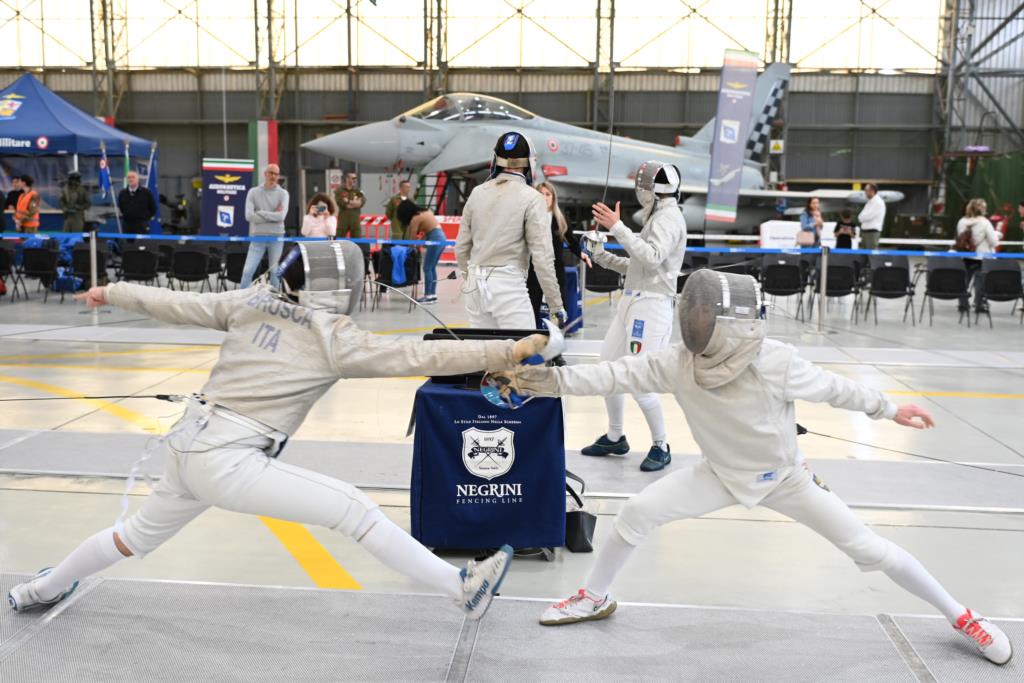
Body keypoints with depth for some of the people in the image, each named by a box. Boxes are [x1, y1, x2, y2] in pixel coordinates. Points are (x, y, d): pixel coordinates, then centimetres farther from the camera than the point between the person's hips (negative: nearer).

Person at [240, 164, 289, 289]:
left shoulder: (283, 193, 3)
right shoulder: (253, 192, 4)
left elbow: (281, 216, -12)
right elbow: (249, 215, -9)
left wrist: (260, 213, -8)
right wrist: (273, 215, -9)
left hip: (276, 237, 0)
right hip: (258, 237, 0)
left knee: (275, 272, 7)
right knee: (248, 271, -4)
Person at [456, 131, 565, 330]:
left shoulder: (477, 192, 6)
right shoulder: (531, 197, -9)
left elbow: (461, 247, 11)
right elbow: (542, 255, -14)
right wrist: (556, 304, -7)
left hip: (476, 285, 6)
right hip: (508, 286, -6)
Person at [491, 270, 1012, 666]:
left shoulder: (774, 362, -32)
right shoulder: (678, 362, -24)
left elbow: (830, 388, -16)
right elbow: (617, 375, -24)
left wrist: (889, 410, -5)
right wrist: (549, 380, -34)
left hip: (784, 477, -2)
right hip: (722, 474, 3)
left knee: (870, 550, -3)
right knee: (636, 513, -9)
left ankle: (959, 617, 21)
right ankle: (595, 598, 15)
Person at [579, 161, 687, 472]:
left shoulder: (669, 217, -11)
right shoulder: (657, 217, 18)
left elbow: (651, 259, -28)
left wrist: (617, 226, -27)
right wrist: (604, 258, 13)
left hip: (651, 307, -10)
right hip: (631, 302, 10)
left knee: (640, 385, -10)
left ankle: (660, 447, 9)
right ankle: (615, 438, 27)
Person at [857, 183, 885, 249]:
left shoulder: (878, 202, -12)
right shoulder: (870, 202, 18)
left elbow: (869, 216, -18)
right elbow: (861, 216, 19)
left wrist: (861, 217, 0)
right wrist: (862, 217, -2)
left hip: (872, 232, -9)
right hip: (864, 231, 9)